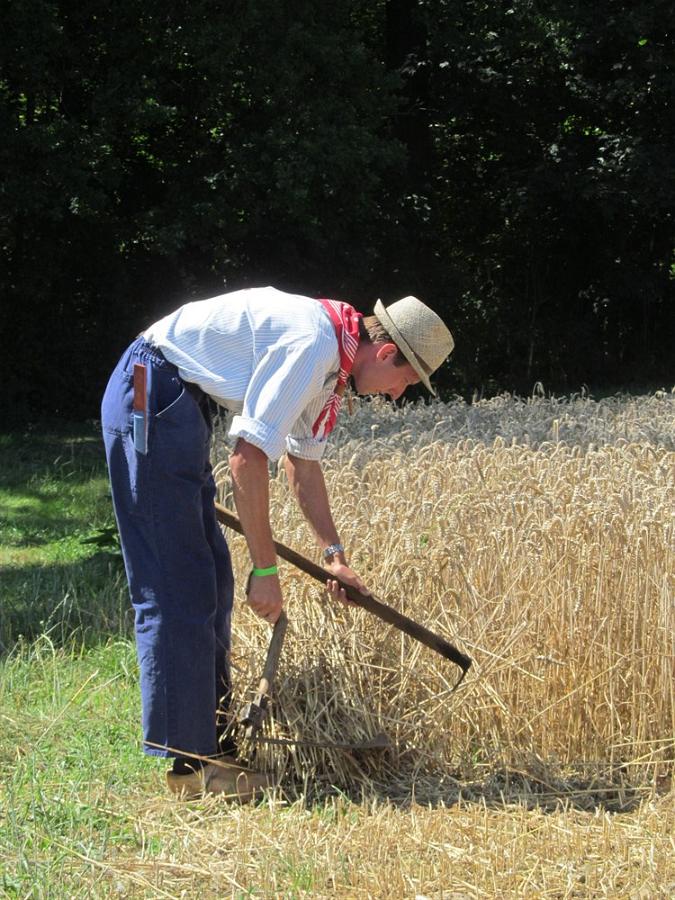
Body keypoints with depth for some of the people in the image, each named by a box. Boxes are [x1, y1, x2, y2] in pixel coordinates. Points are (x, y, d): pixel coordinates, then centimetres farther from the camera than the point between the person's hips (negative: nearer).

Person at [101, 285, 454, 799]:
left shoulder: (332, 361, 12)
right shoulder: (311, 347, -21)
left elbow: (303, 461, 26)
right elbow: (248, 459, -24)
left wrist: (334, 553, 21)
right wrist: (266, 569, -19)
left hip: (179, 405, 11)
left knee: (211, 583, 14)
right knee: (179, 587, -10)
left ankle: (211, 738, 22)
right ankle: (192, 762, -7)